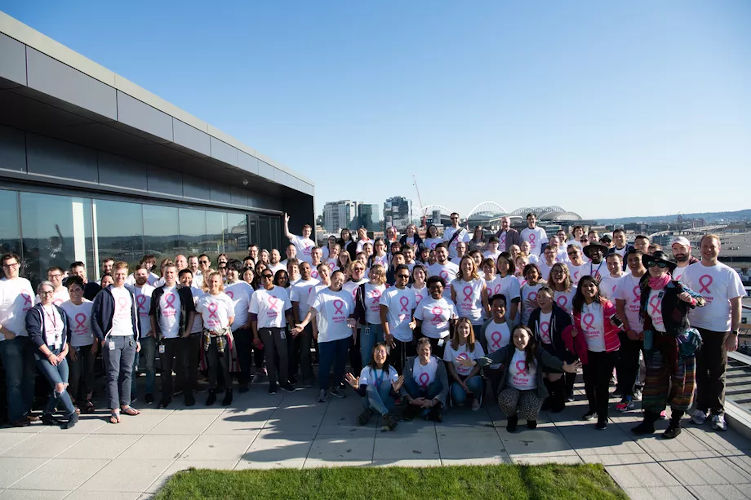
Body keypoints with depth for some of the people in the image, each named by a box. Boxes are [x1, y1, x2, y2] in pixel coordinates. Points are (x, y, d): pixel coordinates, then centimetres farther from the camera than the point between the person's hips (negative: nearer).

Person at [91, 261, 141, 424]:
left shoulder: (130, 294, 15)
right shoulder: (104, 294, -1)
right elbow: (94, 318, -3)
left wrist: (137, 338, 15)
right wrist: (102, 338, -9)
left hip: (129, 339, 5)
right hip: (112, 339, -5)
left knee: (127, 373, 9)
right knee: (113, 375, -3)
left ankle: (125, 405, 19)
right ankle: (114, 409, 2)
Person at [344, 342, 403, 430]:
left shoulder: (391, 370, -2)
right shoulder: (366, 370, -1)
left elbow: (395, 396, -11)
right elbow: (362, 393, -12)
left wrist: (395, 390, -35)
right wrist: (356, 387, -34)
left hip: (386, 404, 0)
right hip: (370, 402, 0)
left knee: (386, 383, -25)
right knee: (370, 387, -30)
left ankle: (370, 412, -26)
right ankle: (386, 415, -43)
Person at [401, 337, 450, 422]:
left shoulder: (438, 363, -11)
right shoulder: (411, 362, -9)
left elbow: (445, 387, -17)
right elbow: (403, 385, -12)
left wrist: (433, 402, -30)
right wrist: (411, 400, -28)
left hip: (431, 395, 0)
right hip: (416, 395, 0)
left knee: (438, 383, -29)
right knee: (408, 380, -25)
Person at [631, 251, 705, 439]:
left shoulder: (676, 288, -10)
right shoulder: (646, 289, 5)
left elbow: (702, 300, -6)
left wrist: (690, 299, -26)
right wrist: (646, 333, 14)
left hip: (678, 339, -4)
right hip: (656, 339, 5)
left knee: (679, 380, 6)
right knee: (654, 379, 6)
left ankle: (675, 423, 20)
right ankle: (649, 421, 12)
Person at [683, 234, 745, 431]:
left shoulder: (728, 273, -3)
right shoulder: (690, 271, 4)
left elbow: (736, 305, -3)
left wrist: (734, 333, -8)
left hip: (719, 330, -2)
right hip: (695, 327, 2)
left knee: (718, 373, 6)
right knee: (700, 371, 11)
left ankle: (718, 412, 19)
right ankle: (702, 407, 24)